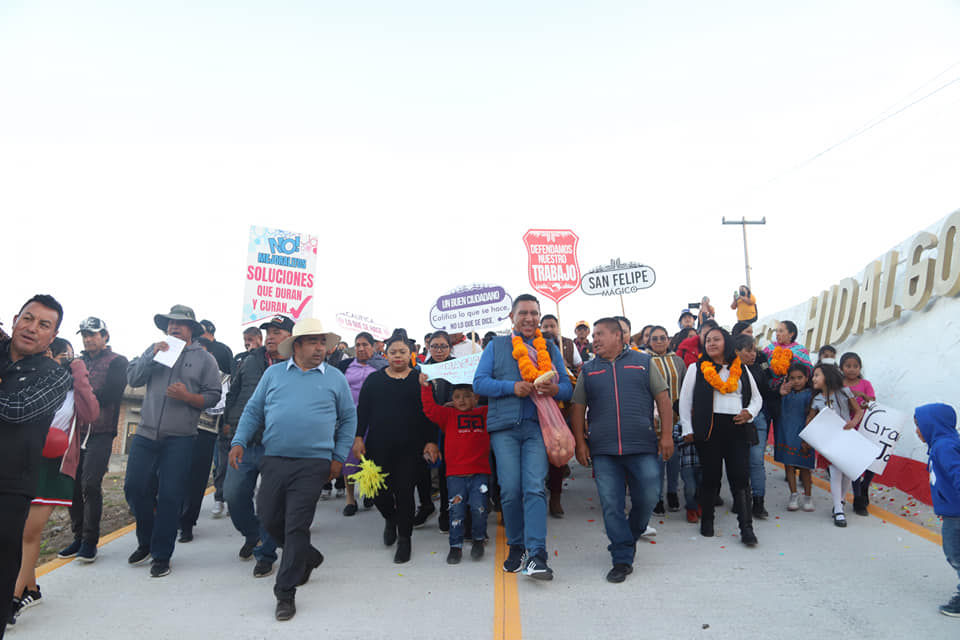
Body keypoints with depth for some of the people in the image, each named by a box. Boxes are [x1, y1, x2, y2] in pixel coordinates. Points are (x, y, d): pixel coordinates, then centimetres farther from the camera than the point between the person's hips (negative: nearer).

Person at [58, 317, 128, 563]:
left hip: (101, 433, -6)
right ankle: (78, 537, 19)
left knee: (90, 484, -11)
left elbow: (111, 394, -10)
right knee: (72, 483, 6)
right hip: (76, 430, 6)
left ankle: (90, 541, -1)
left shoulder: (117, 362, 2)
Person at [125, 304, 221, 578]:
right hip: (146, 434, 3)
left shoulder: (205, 359, 4)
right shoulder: (155, 350, 13)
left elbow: (213, 397, 0)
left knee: (170, 496, 0)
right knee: (134, 488, 5)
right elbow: (133, 378, 4)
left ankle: (161, 555, 14)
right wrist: (152, 356, -8)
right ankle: (146, 542, 29)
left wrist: (188, 396, -17)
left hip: (179, 439, -3)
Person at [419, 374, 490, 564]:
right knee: (457, 511, 2)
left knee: (479, 508, -7)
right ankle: (455, 546, 15)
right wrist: (425, 387, -10)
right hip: (455, 474, 0)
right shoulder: (448, 415, 8)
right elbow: (430, 409, -3)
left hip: (479, 473, 0)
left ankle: (478, 539, 18)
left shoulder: (485, 414, 11)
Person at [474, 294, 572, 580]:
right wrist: (512, 387, -11)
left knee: (535, 489, -11)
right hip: (504, 427, 0)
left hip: (537, 427, 0)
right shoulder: (496, 346, 12)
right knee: (510, 490, 0)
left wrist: (555, 389, -11)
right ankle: (516, 548, 18)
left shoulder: (550, 349, 16)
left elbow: (567, 389, 13)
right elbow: (479, 382, 3)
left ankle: (536, 556, -12)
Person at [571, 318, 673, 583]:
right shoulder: (588, 370, 13)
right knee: (611, 505, -1)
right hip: (603, 450, 1)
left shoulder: (643, 362, 9)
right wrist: (580, 443, 4)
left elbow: (663, 398, 7)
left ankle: (630, 537, 29)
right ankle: (622, 559, 11)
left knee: (647, 498, 0)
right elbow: (578, 408, 12)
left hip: (643, 446, -1)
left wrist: (667, 435, -1)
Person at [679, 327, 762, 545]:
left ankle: (746, 528, -2)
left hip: (737, 428, 1)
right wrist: (688, 429, 1)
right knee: (711, 476, 3)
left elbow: (757, 397, 21)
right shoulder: (696, 368, 8)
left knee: (740, 477, -5)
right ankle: (707, 521, 19)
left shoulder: (741, 369, 14)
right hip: (709, 427, -1)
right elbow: (685, 400, 7)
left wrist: (750, 412, 0)